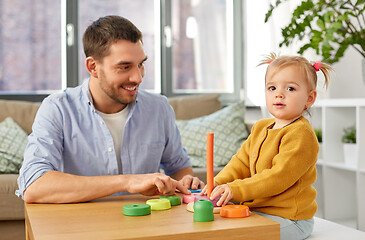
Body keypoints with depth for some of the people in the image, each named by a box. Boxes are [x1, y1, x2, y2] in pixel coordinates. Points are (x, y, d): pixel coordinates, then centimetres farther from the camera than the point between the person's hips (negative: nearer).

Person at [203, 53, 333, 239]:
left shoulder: (300, 134, -18)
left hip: (288, 219, -8)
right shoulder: (260, 128, 11)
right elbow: (242, 162, 12)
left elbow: (279, 177, -25)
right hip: (257, 211, 8)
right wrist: (219, 182, -7)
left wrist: (235, 190, -28)